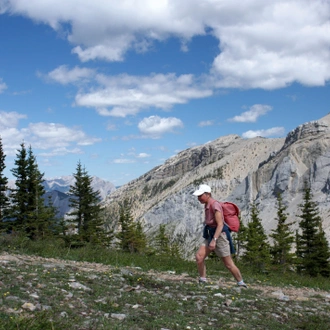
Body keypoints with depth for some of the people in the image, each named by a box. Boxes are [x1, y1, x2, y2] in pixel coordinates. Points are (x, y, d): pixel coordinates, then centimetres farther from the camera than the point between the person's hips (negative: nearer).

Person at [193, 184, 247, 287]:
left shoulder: (215, 205, -21)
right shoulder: (207, 205, 6)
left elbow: (220, 224, -27)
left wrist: (214, 240, -34)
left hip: (220, 235, -8)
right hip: (211, 235, 8)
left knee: (228, 264, 3)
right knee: (199, 256, -9)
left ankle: (241, 283, 22)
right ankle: (202, 281, -1)